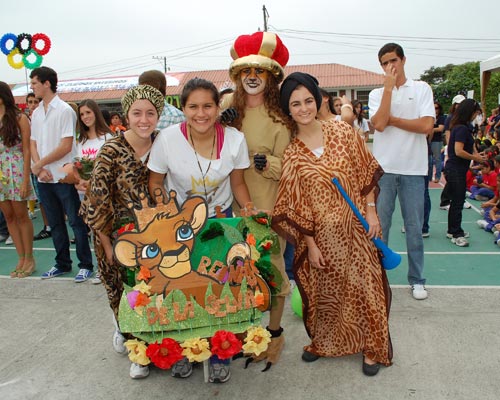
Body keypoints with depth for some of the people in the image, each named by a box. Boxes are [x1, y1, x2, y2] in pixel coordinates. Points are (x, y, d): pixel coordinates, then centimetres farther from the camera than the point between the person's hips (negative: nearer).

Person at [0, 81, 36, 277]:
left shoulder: (19, 118, -5)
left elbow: (26, 151, -7)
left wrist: (25, 181, -12)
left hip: (16, 172, -4)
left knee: (21, 215, 3)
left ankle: (29, 258, 15)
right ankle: (21, 258, 19)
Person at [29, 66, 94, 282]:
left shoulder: (65, 111, -9)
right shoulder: (36, 113, 12)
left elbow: (66, 146, -15)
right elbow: (33, 144, 10)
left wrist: (40, 164, -10)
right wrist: (40, 169, -6)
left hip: (63, 177, -7)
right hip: (44, 178, 7)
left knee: (76, 222, 1)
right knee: (55, 224, 14)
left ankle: (85, 265, 10)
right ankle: (62, 264, 26)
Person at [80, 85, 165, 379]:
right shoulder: (111, 151, -19)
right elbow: (97, 202, -15)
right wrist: (107, 245, -11)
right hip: (119, 233, -3)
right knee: (124, 287, 11)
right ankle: (125, 329, 41)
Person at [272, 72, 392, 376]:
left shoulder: (342, 132, -3)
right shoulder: (291, 154, -5)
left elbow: (366, 173, 2)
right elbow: (294, 205, -4)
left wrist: (371, 211, -4)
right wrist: (310, 244, -5)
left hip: (356, 228, 1)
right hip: (321, 234, 0)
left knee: (364, 286, 6)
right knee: (325, 292, 12)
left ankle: (373, 348, 27)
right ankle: (323, 342, 36)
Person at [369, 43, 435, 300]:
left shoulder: (422, 89, 5)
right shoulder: (377, 94, 7)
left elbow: (426, 126, -9)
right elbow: (379, 124, -12)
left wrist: (391, 119, -6)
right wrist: (389, 87, -9)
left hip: (413, 169, -1)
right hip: (383, 168, 1)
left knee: (414, 227, 7)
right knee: (379, 225, 5)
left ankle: (417, 279, 20)